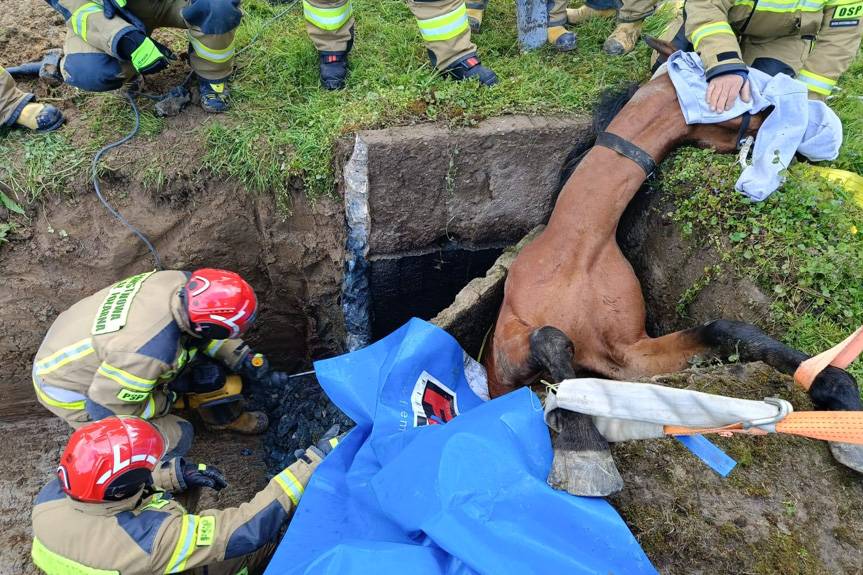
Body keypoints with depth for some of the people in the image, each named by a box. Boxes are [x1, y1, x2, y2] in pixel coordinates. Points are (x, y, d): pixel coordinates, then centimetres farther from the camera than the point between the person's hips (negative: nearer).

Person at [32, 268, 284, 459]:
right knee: (174, 439, -10)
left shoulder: (182, 282, -22)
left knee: (205, 366, 3)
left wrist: (247, 360, -4)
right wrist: (167, 400, -15)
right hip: (70, 388, -7)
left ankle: (230, 418, 29)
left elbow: (203, 330, 0)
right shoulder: (151, 352, -43)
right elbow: (106, 408, -29)